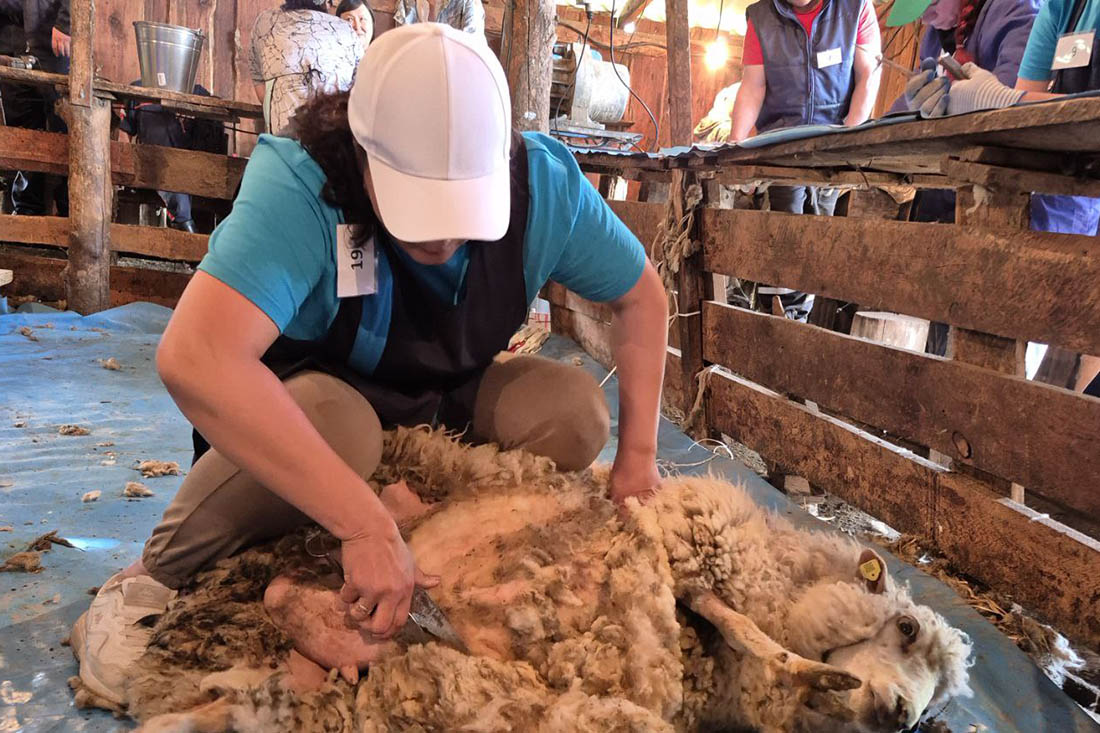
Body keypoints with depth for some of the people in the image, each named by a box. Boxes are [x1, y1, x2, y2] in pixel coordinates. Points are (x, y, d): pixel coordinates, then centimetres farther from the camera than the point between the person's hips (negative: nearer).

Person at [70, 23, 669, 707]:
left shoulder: (543, 182, -22)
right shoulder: (299, 183, -35)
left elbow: (643, 295, -7)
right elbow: (193, 357, -49)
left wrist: (636, 455, -14)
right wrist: (367, 523, -50)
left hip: (450, 403, 4)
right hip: (311, 395, -3)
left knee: (574, 410, -22)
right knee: (334, 422, -38)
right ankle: (158, 578, -13)